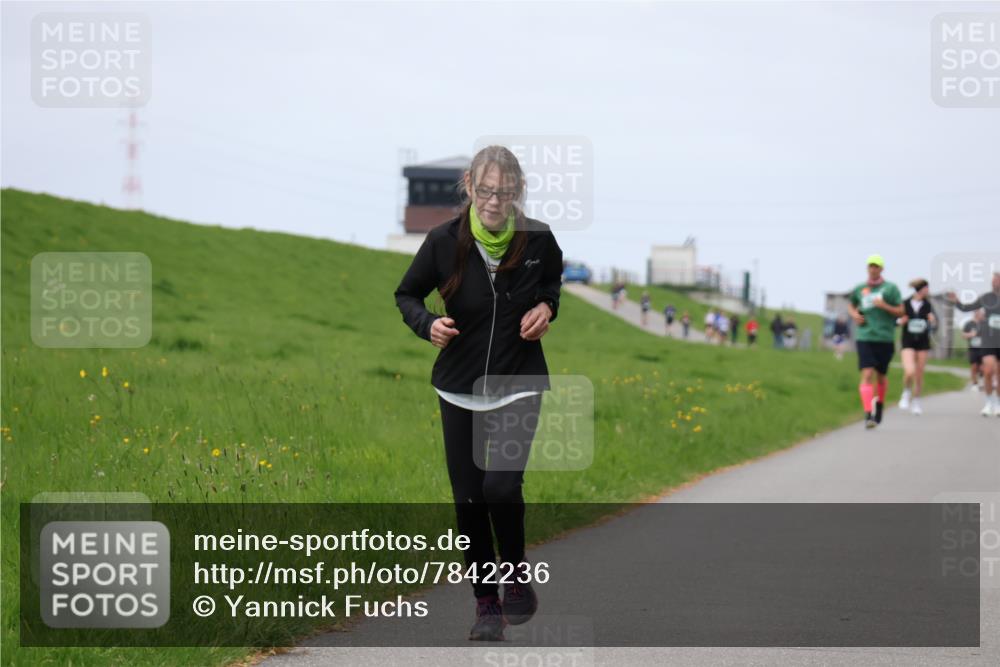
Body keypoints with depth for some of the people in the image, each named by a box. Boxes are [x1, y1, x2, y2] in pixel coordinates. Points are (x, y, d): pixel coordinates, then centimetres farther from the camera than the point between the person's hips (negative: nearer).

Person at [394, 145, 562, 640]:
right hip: (460, 388, 1)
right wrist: (427, 324, -18)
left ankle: (516, 573, 10)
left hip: (518, 383, -1)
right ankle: (486, 602, 21)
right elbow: (406, 294, 2)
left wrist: (547, 305, -8)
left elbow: (555, 279, 13)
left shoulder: (537, 238, -11)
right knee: (468, 498, 4)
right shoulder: (444, 241, -13)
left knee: (500, 487, -18)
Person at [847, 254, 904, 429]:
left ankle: (879, 405, 39)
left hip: (885, 338, 0)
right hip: (864, 337, 0)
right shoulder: (860, 289, 9)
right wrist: (854, 315, 5)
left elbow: (901, 312, 0)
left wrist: (884, 306, -16)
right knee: (867, 374, -14)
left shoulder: (891, 288, 1)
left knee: (881, 375, 12)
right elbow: (851, 305, 27)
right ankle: (868, 414, -22)